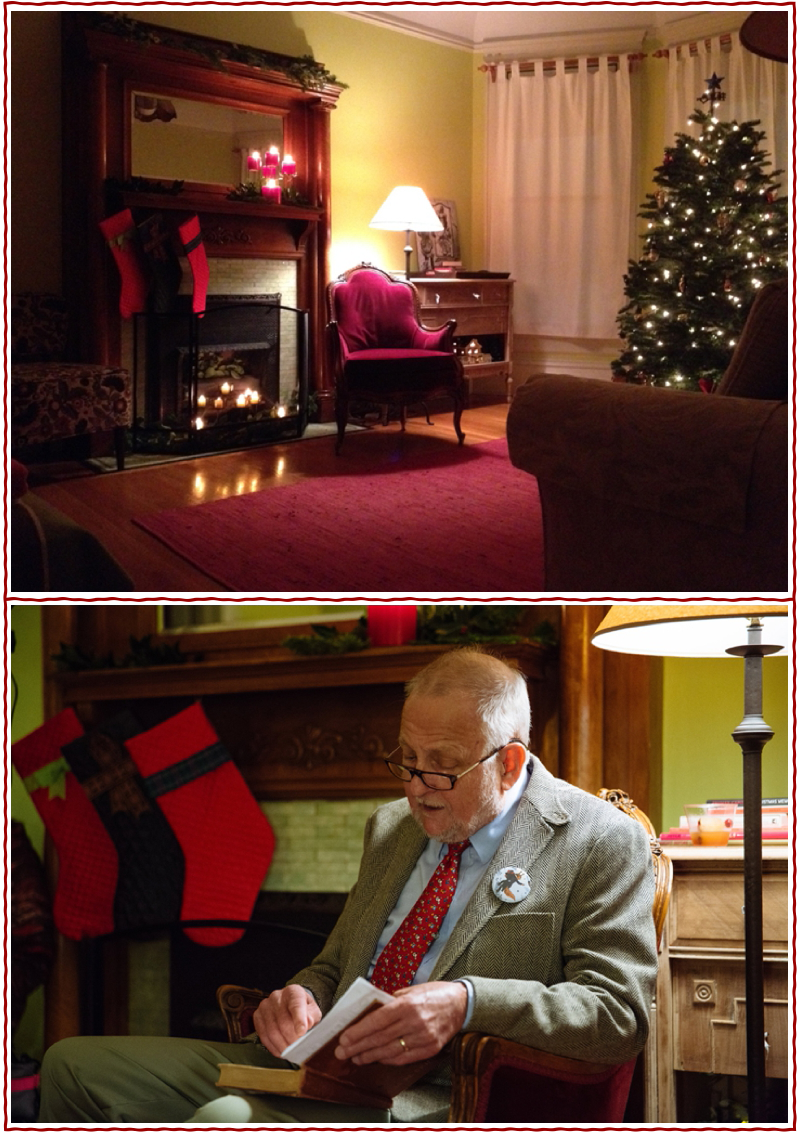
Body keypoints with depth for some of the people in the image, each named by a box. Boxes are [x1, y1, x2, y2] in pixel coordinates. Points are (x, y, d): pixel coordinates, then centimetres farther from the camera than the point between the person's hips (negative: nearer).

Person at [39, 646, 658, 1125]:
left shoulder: (604, 843, -2)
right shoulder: (391, 826, 20)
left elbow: (619, 1011, -10)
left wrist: (466, 1003, -25)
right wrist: (301, 996, 1)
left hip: (439, 1097, -8)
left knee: (227, 1120, -34)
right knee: (74, 1065, -3)